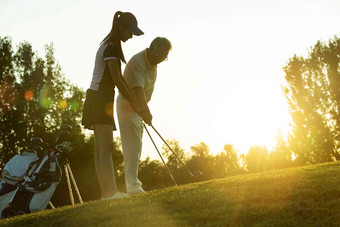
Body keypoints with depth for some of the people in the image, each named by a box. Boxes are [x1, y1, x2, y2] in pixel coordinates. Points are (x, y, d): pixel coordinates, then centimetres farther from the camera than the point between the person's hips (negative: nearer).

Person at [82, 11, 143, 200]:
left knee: (101, 148, 4)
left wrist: (135, 101, 16)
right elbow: (117, 80, -16)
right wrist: (134, 103, -10)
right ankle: (112, 191, -20)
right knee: (106, 146, -16)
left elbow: (118, 78, 20)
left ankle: (106, 192, 3)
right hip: (100, 99, -10)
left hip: (98, 99, 10)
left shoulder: (110, 46, 19)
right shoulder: (110, 48, -13)